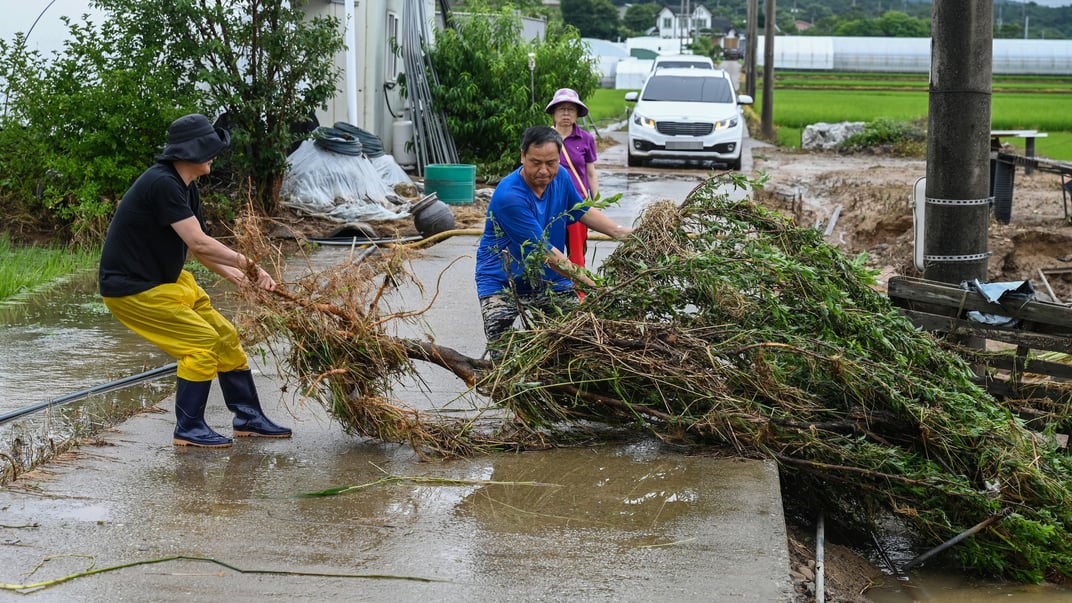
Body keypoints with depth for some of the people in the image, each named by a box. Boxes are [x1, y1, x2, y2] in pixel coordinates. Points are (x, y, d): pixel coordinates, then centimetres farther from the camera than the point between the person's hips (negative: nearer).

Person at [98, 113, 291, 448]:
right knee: (202, 341, -13)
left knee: (225, 336, 9)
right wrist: (244, 262, -17)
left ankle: (248, 418, 20)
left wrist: (234, 275, -4)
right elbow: (199, 243, -28)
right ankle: (188, 429, -1)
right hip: (131, 289, -10)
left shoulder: (185, 186, 7)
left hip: (167, 281, 10)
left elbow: (195, 246, 8)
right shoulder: (163, 184, -25)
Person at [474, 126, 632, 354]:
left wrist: (621, 232, 3)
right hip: (503, 282, -6)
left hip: (550, 280, 6)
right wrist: (588, 282, -29)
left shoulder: (561, 177, -5)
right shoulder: (509, 196, -28)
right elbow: (544, 252, -28)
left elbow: (582, 211, 16)